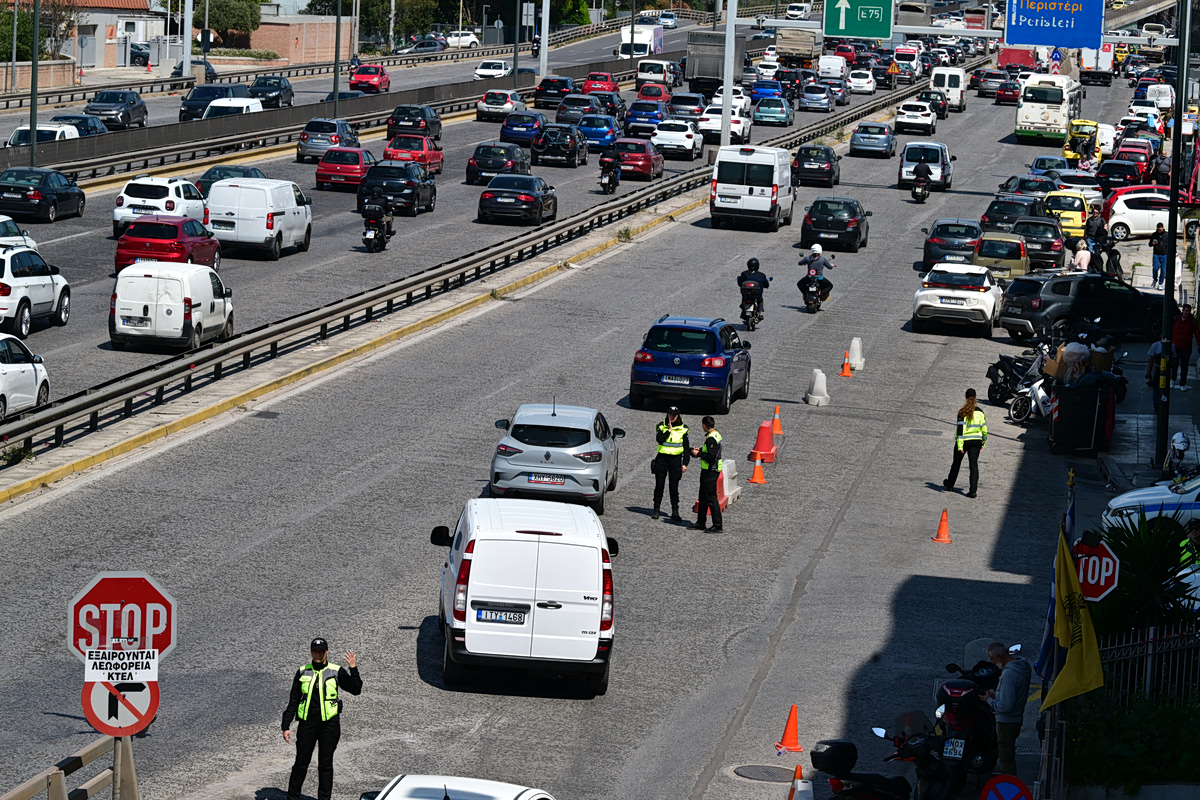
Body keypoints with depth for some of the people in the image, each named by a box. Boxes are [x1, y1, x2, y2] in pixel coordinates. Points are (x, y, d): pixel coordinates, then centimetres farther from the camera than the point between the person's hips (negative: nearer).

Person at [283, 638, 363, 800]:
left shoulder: (336, 672, 4)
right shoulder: (302, 672, 8)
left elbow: (356, 689, -5)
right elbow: (293, 701, 9)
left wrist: (353, 669, -16)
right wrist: (286, 726, 5)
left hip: (329, 722, -1)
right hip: (307, 721, 1)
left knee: (325, 764, 3)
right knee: (301, 763, 3)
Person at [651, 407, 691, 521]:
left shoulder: (683, 429, 4)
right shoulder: (661, 426, 3)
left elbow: (687, 448, 6)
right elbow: (659, 439, -15)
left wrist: (685, 463, 0)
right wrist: (669, 430, -16)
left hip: (676, 460, 0)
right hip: (662, 458, 0)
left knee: (674, 487, 0)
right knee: (659, 486, 4)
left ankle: (675, 512, 6)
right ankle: (656, 510, 12)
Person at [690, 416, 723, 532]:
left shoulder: (711, 438, -22)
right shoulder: (716, 434, 10)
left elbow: (711, 457, -26)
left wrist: (698, 454, -14)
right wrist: (700, 450, 15)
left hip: (710, 472, -11)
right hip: (711, 470, 11)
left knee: (711, 498, -6)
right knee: (703, 497, 17)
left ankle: (718, 525, -3)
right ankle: (701, 523, 25)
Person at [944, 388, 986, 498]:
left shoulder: (963, 413, -13)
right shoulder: (980, 412, -1)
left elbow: (960, 430, -16)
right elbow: (984, 429, 5)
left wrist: (960, 446, -17)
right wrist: (983, 442, 17)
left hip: (964, 441, -2)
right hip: (976, 442, 2)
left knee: (956, 463, 16)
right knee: (974, 465, 2)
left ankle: (950, 484, 33)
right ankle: (973, 490, -6)